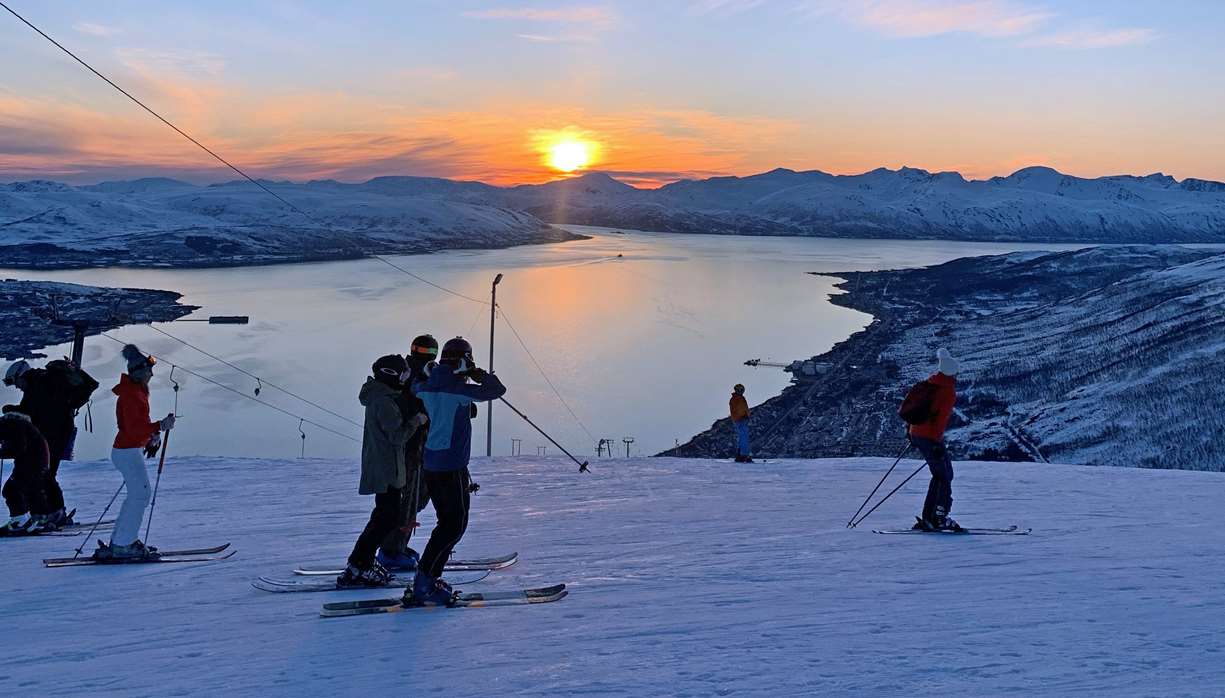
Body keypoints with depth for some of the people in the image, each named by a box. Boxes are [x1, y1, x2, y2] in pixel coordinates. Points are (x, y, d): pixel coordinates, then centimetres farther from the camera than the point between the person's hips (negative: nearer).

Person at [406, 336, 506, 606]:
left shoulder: (425, 388, 6)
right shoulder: (459, 390, -15)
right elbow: (497, 390, -11)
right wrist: (481, 375, 6)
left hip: (429, 465, 8)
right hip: (452, 466, -8)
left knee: (448, 522, 16)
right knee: (454, 526, -4)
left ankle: (428, 580, 16)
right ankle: (423, 586, -6)